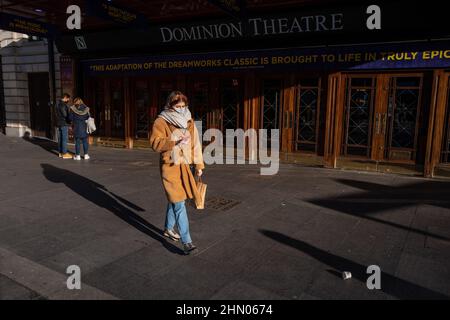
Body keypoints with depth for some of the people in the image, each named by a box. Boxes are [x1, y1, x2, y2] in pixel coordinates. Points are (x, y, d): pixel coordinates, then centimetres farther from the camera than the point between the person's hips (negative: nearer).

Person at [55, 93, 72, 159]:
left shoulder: (58, 103, 15)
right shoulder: (63, 104, -16)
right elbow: (65, 114, -20)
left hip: (59, 123, 10)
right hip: (64, 124, -10)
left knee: (60, 138, 12)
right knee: (65, 138, -7)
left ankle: (61, 152, 18)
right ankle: (65, 153, -5)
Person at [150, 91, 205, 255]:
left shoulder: (189, 121, 9)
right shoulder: (161, 122, -7)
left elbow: (195, 144, 10)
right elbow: (155, 143, -17)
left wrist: (198, 165, 7)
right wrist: (174, 141, -29)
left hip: (184, 166, 6)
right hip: (170, 167, -6)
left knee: (174, 200, 20)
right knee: (179, 204, -10)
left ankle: (169, 229, 40)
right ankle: (186, 241, -7)